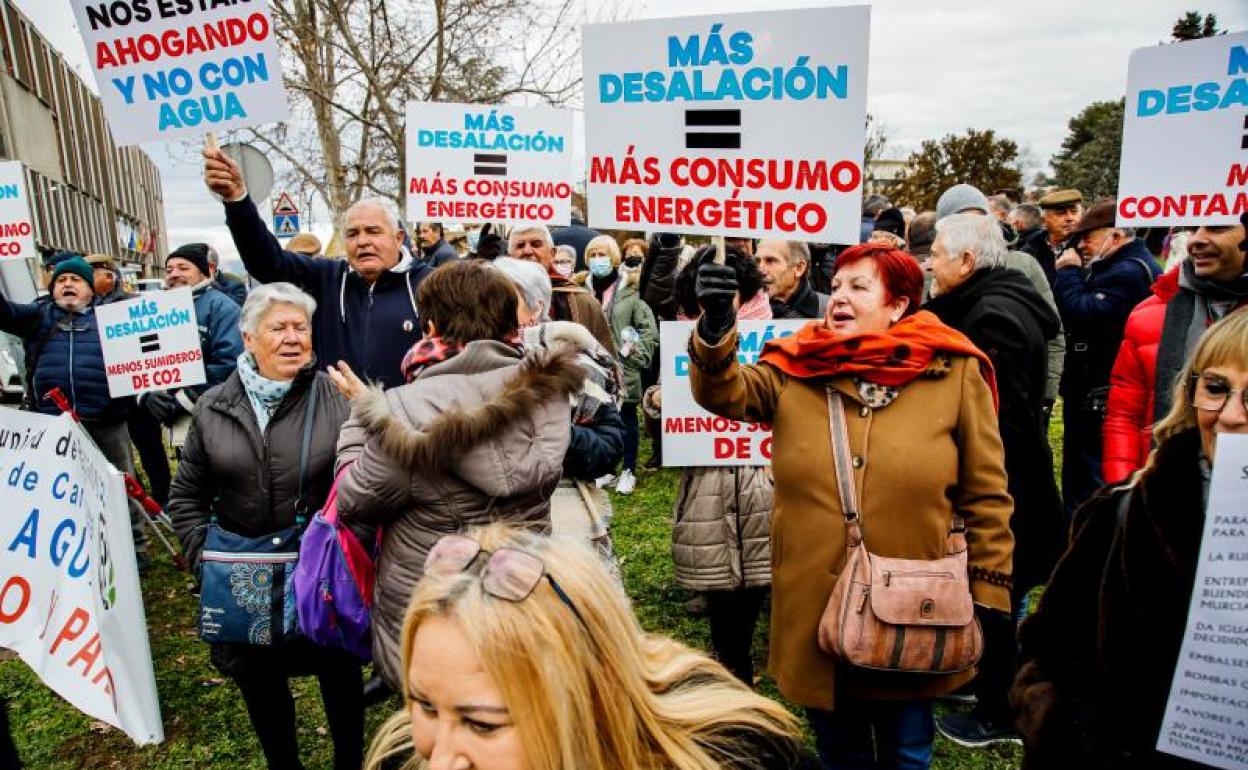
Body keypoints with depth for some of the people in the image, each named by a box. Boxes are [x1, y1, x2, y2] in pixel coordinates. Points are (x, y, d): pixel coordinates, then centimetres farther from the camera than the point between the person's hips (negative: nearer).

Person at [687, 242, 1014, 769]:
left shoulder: (954, 372, -5)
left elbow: (986, 496, -2)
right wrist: (716, 329, -33)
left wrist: (987, 596, -2)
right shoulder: (796, 368, 0)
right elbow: (725, 391, -15)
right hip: (815, 614, 2)